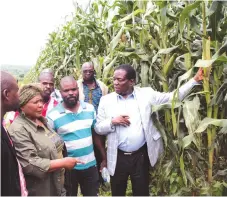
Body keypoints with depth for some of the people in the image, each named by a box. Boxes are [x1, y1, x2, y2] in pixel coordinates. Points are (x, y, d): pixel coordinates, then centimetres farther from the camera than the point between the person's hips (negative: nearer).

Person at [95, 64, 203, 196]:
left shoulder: (146, 94, -2)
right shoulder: (106, 100, 0)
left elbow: (172, 97, -1)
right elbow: (98, 128, 3)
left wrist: (195, 80, -7)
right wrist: (112, 122, -17)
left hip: (141, 156, -1)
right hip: (118, 157, 1)